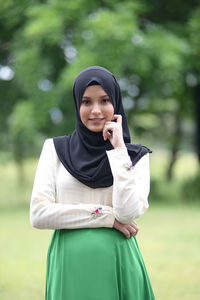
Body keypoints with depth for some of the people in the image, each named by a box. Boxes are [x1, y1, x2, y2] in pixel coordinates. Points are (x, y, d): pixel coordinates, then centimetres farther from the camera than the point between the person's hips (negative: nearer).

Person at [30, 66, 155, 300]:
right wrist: (106, 215, -9)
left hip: (117, 265, 0)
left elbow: (128, 213, -12)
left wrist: (118, 150, -10)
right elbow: (38, 214, -5)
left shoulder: (136, 156, 5)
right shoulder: (55, 149, 6)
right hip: (69, 264, 0)